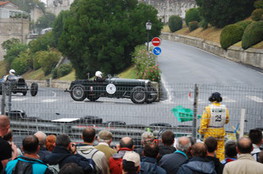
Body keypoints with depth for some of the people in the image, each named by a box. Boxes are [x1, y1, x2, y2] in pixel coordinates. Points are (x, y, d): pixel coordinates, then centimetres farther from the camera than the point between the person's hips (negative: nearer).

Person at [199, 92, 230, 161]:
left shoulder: (208, 108, -17)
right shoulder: (225, 109, -4)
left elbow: (204, 122, -15)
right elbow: (227, 121, 8)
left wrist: (201, 131, -3)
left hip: (210, 132, -4)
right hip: (221, 132, 4)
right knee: (220, 147, 14)